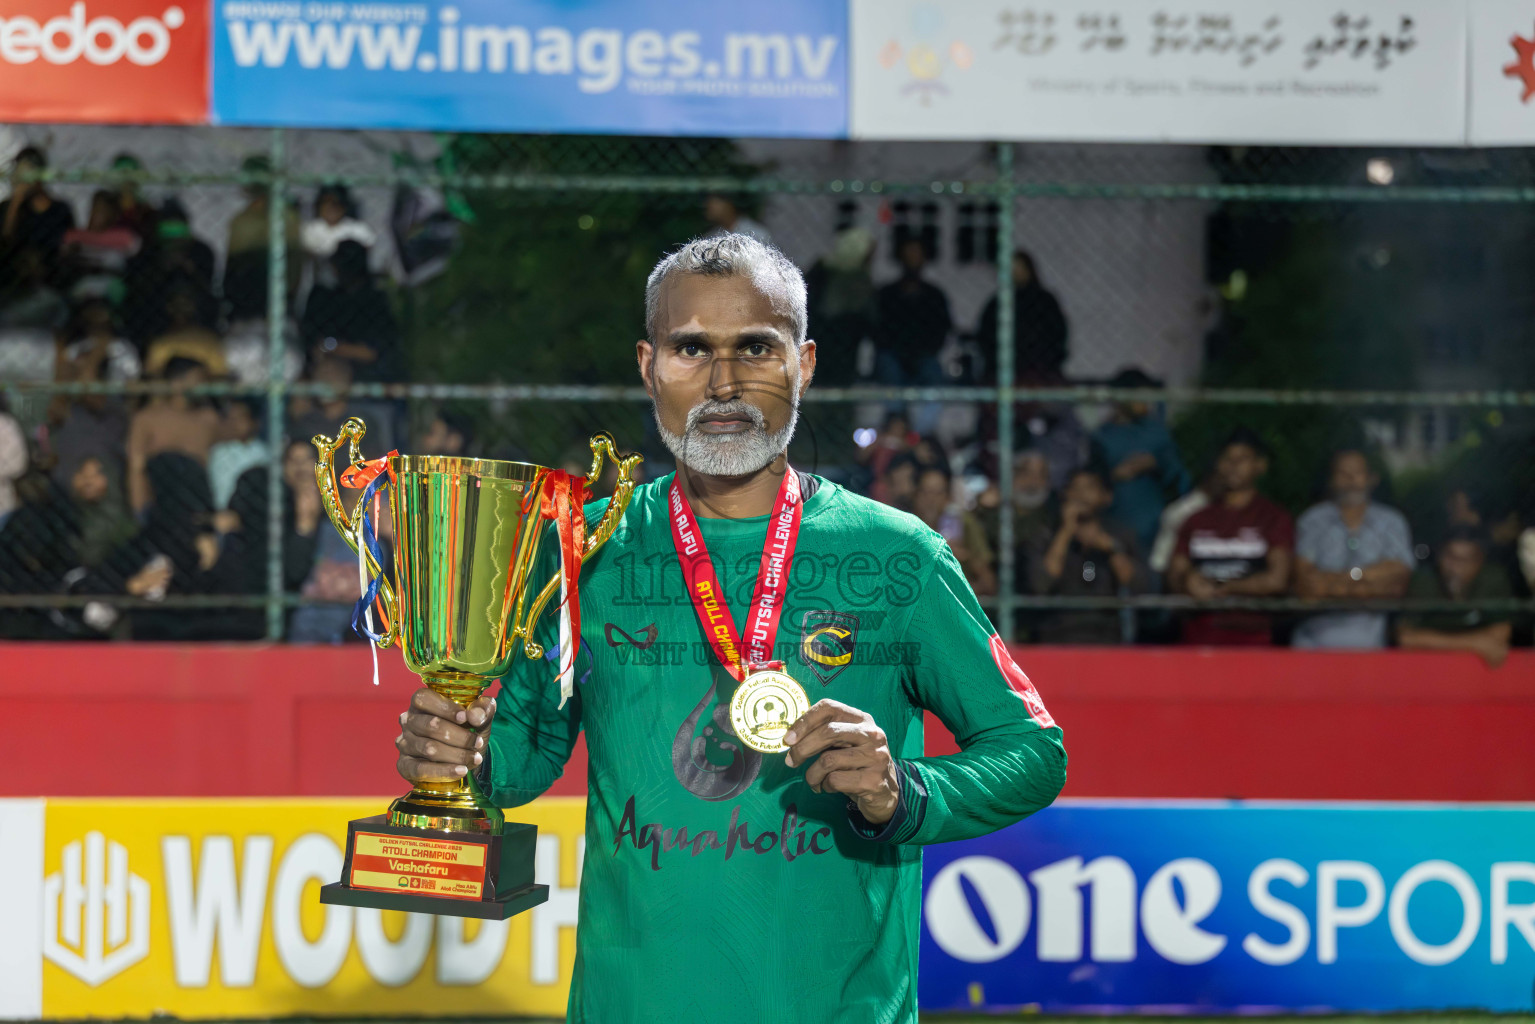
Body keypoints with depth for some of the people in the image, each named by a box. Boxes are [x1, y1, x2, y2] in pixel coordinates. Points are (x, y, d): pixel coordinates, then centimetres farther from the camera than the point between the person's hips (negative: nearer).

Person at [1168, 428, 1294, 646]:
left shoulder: (1275, 519, 6)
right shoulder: (1198, 520, 19)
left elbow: (1276, 579, -4)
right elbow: (1174, 577, 15)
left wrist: (1221, 589, -4)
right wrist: (1189, 581, -8)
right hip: (1199, 634, 3)